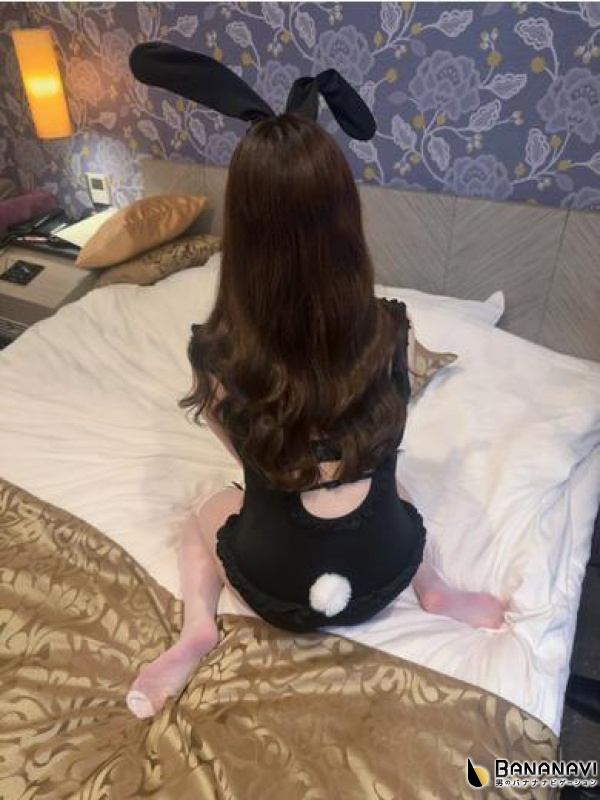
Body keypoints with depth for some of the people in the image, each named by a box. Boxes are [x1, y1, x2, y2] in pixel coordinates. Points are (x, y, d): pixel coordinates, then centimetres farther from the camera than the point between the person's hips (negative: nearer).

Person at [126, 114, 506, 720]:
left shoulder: (214, 353, -20)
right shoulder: (393, 333, -16)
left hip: (276, 590, -1)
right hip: (383, 573, 2)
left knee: (205, 515, 29)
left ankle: (197, 630, 8)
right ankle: (433, 591, 16)